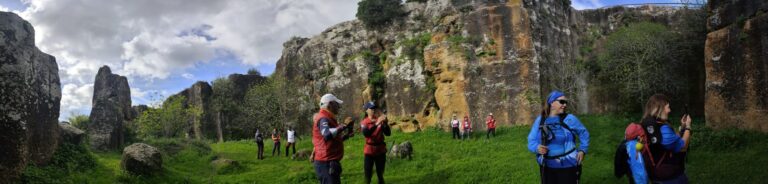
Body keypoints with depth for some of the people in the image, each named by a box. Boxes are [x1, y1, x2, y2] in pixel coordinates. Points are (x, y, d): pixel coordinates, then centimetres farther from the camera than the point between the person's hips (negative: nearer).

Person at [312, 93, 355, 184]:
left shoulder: (329, 118, 19)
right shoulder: (323, 118, -15)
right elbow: (327, 135, -36)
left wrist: (347, 135, 15)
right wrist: (344, 125, -25)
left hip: (330, 162, 11)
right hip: (326, 163, -11)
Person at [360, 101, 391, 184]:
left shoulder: (380, 120, 1)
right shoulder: (364, 122, -4)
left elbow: (388, 133, -7)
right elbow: (366, 134, -24)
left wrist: (385, 123, -24)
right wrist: (376, 124, -32)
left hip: (381, 150, 2)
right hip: (369, 151, -2)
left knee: (380, 174, 12)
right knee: (368, 175, -1)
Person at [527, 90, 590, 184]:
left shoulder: (570, 119, -5)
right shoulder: (540, 120, 0)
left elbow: (583, 133, 10)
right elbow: (531, 140, 2)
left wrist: (582, 150, -1)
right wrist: (537, 148, -19)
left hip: (568, 166, -2)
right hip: (546, 167, 2)